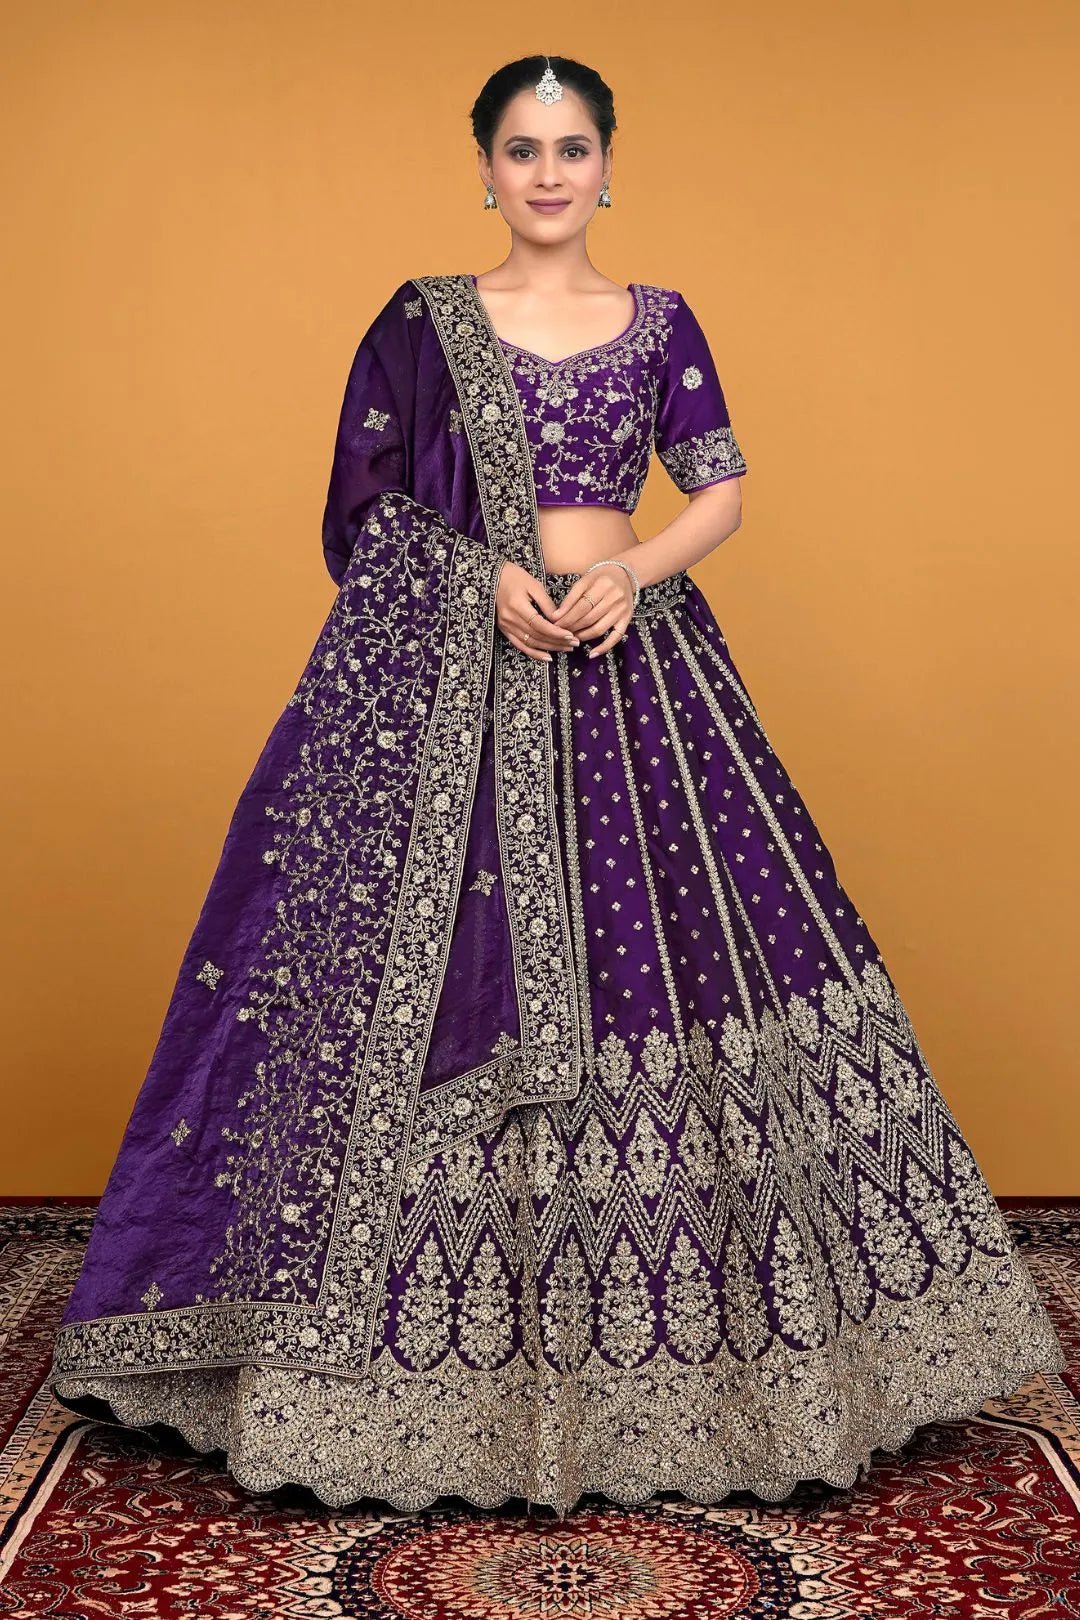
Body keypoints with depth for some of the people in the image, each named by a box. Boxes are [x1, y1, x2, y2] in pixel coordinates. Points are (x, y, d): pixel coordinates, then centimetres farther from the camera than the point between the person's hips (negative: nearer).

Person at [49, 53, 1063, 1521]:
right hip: (447, 681, -1)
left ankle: (676, 1350, 15)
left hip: (634, 660, 2)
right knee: (429, 977, -4)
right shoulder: (423, 321, 7)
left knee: (673, 949, -1)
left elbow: (724, 492, 8)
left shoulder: (661, 322, 12)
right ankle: (445, 1369, 10)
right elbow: (368, 506, 5)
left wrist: (631, 572, -10)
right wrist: (485, 577, -10)